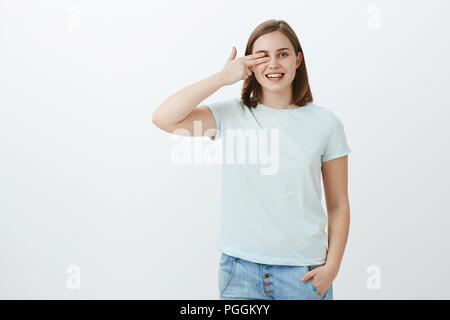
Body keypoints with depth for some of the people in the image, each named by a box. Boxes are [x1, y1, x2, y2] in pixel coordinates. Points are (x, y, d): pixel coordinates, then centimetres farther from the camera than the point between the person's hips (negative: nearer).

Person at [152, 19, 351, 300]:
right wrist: (222, 78, -13)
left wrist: (332, 266, -5)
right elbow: (163, 118, -15)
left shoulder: (325, 122, -1)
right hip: (241, 268, 0)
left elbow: (338, 204, 2)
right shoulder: (230, 116, -1)